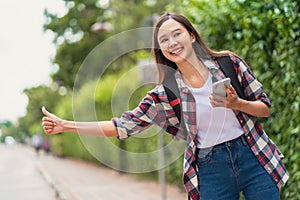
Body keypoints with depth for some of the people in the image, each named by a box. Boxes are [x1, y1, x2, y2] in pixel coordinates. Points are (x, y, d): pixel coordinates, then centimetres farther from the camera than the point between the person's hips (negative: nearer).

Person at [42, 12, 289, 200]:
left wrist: (236, 104, -17)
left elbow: (265, 107, 4)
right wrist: (66, 125, -4)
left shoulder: (229, 63, -2)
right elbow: (124, 125, 0)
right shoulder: (164, 94, -1)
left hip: (253, 157, 0)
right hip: (210, 170, 0)